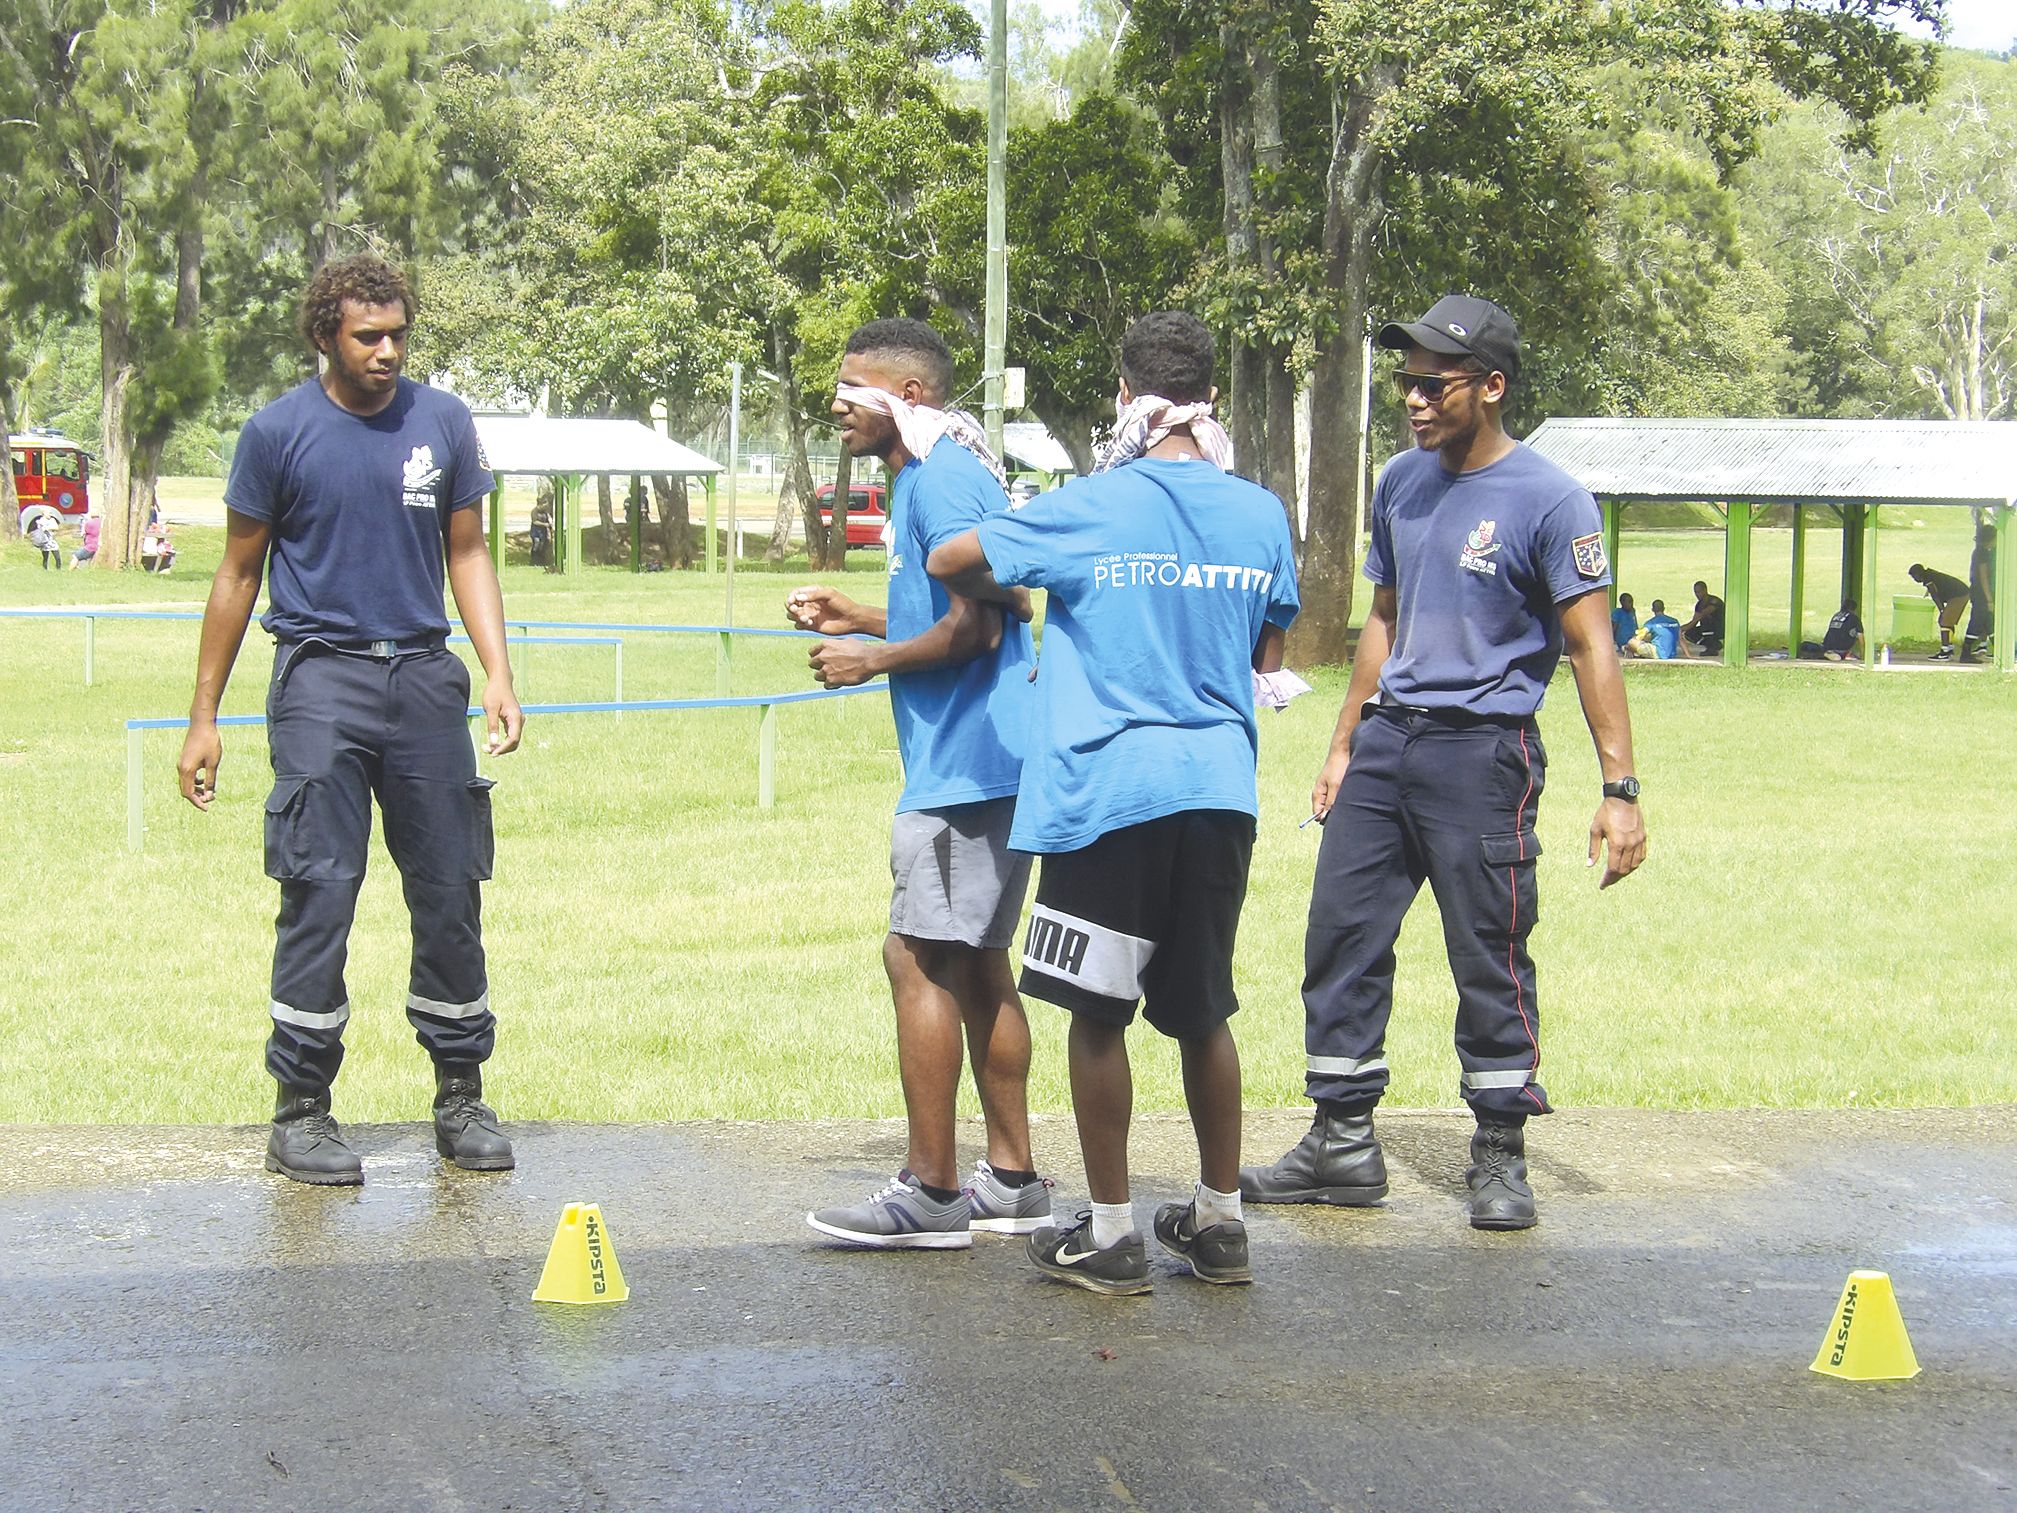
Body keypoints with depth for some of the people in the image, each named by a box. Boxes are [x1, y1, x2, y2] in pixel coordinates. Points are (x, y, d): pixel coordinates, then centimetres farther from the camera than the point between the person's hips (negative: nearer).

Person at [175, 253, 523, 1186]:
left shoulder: (442, 423, 7)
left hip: (423, 678, 3)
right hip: (321, 679, -3)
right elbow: (239, 574, 6)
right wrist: (204, 716, 5)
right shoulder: (279, 433, 0)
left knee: (450, 891, 5)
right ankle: (300, 1113, 1)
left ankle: (461, 1097, 17)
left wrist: (498, 673, 0)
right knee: (319, 891, -7)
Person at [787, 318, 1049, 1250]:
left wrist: (874, 660, -9)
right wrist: (857, 618, 21)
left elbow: (975, 626, -20)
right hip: (983, 762, 11)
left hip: (964, 765, -11)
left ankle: (930, 1194, -5)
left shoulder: (942, 479, -14)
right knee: (975, 963, 13)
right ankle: (1010, 1181, 18)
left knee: (920, 959, -8)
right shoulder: (930, 477, 19)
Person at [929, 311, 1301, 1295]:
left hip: (1108, 789, -4)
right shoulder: (1260, 515, 5)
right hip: (1220, 789, 4)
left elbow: (950, 563, 3)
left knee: (1098, 1013, 4)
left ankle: (1110, 1235, 9)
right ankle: (1219, 1221, 23)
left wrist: (1011, 595, 23)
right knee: (1202, 1009, 15)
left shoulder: (1091, 509, -6)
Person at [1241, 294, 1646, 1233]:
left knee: (1490, 956, -2)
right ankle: (1342, 1144, 15)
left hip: (1482, 750, -6)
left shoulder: (1547, 501, -9)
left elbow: (1590, 648, -11)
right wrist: (1343, 747, 20)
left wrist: (1619, 788, -16)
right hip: (1386, 740, 7)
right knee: (1342, 935, 5)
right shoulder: (1403, 484, 11)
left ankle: (1499, 1157, 10)